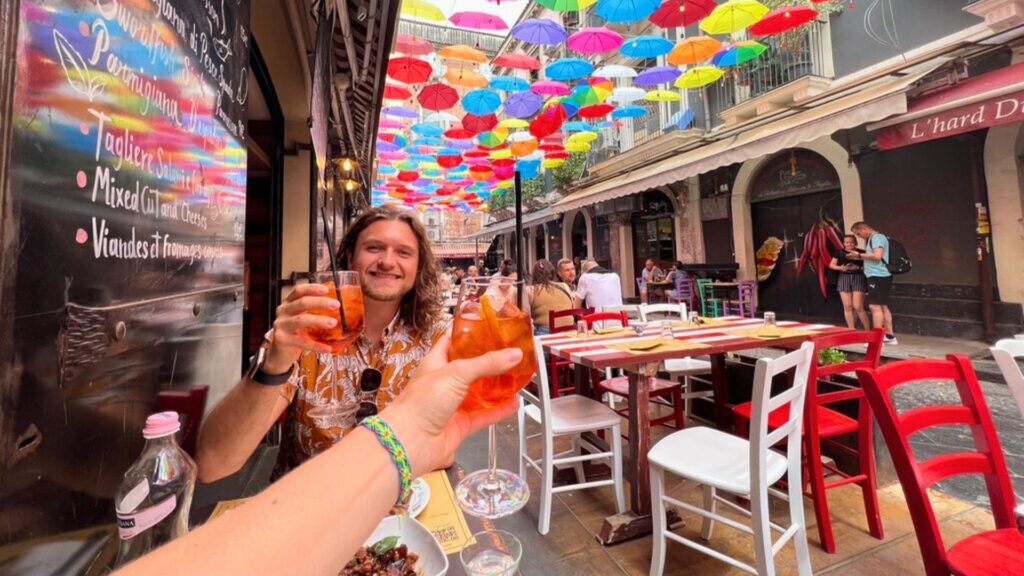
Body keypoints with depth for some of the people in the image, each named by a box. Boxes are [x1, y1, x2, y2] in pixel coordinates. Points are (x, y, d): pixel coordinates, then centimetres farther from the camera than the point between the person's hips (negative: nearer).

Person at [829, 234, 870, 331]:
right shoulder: (840, 253, 7)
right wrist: (840, 268, -10)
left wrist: (858, 268, -18)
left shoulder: (861, 252, 0)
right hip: (844, 279, 2)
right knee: (847, 306, 2)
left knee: (858, 307, -8)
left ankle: (868, 329, 10)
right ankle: (851, 329, 10)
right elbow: (831, 265, 8)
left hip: (858, 279, -2)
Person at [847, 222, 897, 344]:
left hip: (878, 276, -10)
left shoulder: (876, 237, -11)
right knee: (883, 306, 13)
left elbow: (877, 256, -22)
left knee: (875, 306, -9)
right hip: (880, 276, 10)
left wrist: (859, 255, -12)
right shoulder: (874, 238, 19)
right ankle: (890, 336, 18)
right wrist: (859, 258, 7)